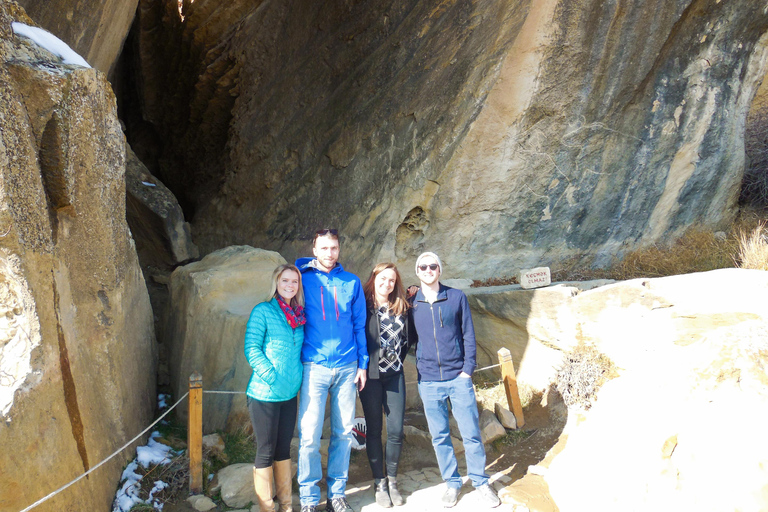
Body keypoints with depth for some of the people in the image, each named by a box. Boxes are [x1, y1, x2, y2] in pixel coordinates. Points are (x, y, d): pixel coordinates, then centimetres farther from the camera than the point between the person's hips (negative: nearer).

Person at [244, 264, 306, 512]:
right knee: (266, 452, 4)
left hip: (290, 394, 6)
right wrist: (272, 378, -18)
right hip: (265, 394, -6)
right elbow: (252, 349, -13)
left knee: (284, 449, 15)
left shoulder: (299, 316, 9)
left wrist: (298, 379, 6)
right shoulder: (263, 311, -8)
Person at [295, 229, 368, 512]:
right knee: (310, 434, -3)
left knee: (344, 432, 8)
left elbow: (359, 326, 10)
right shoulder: (302, 279, 2)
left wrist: (362, 364, 6)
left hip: (346, 368, 2)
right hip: (314, 366, -2)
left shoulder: (352, 282, 8)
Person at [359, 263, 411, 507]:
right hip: (371, 375, -3)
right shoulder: (363, 306, -5)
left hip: (395, 374, 3)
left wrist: (398, 359, 7)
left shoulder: (401, 308, 8)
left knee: (396, 430, 2)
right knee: (374, 429, 6)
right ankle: (379, 482, 18)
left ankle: (392, 481, 19)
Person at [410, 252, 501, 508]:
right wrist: (417, 366, 0)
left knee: (471, 433, 3)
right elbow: (410, 338, 10)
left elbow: (468, 336, 1)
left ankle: (480, 481, 20)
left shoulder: (457, 297, 1)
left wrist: (468, 369, -4)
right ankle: (452, 483, 24)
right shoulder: (412, 303, 3)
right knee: (439, 436, 8)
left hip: (458, 378, -1)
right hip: (428, 382, 1)